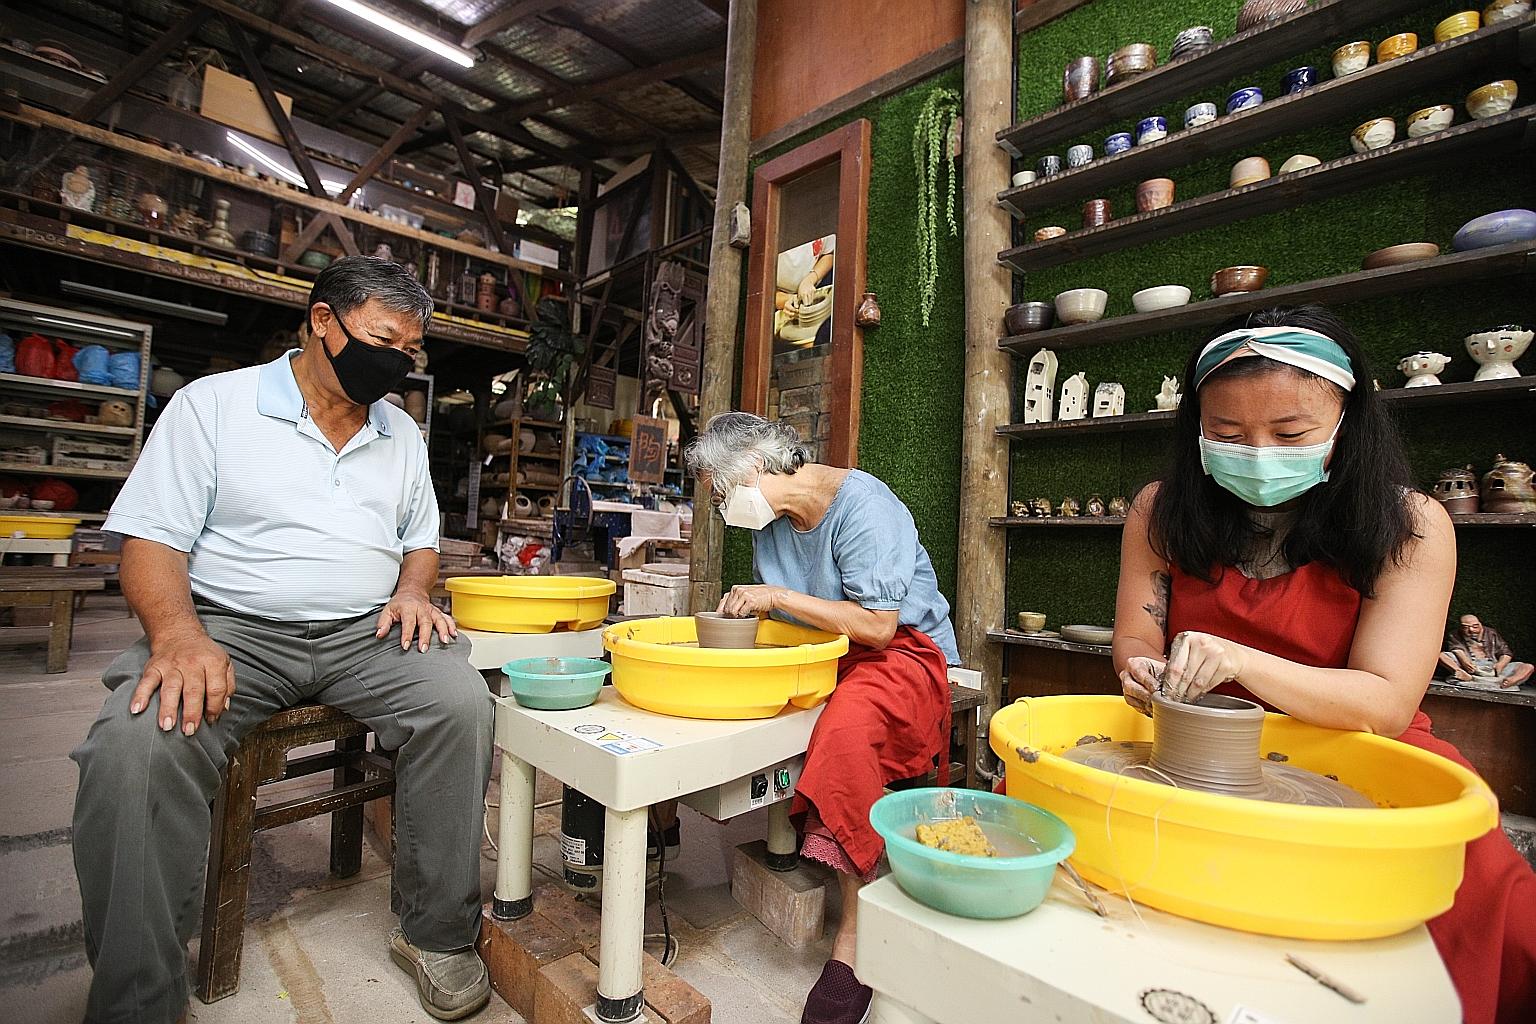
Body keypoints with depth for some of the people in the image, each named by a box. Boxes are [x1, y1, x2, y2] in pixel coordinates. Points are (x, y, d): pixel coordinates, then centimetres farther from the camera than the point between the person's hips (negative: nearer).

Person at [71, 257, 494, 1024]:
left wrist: (413, 589, -2)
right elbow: (151, 541, -3)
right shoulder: (212, 405, 3)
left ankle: (438, 935, -7)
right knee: (137, 744, -30)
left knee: (462, 704, -24)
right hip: (233, 628, -2)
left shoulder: (402, 432, 14)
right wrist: (179, 634, -22)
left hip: (368, 631, 3)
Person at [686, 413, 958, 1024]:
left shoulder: (864, 506, -19)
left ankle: (855, 934, -23)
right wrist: (746, 606, -7)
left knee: (845, 727, -36)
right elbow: (776, 603, 15)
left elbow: (877, 627, -22)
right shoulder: (771, 518, 5)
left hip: (899, 654, -7)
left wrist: (780, 597, -21)